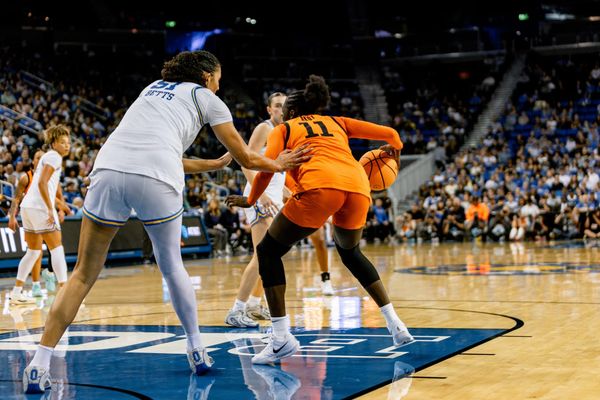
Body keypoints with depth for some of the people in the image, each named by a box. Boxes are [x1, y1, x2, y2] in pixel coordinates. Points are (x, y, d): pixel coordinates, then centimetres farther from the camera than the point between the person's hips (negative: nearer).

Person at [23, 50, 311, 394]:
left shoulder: (154, 89, 35)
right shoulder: (207, 98, 20)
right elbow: (246, 158, 23)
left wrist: (219, 163, 47)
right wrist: (279, 165, 42)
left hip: (108, 169, 3)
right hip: (155, 181, -3)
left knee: (84, 275, 8)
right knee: (172, 265, 21)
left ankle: (40, 364, -1)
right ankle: (197, 350, 28)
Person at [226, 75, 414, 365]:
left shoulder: (283, 129, 25)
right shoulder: (337, 122, 34)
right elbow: (389, 134, 26)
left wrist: (250, 200, 22)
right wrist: (395, 150, 48)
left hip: (320, 187, -5)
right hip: (357, 187, 5)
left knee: (268, 251, 12)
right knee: (350, 252, 32)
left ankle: (281, 338, 1)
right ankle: (395, 324, 24)